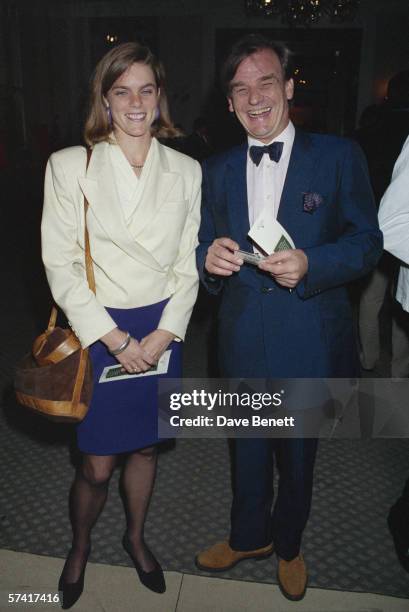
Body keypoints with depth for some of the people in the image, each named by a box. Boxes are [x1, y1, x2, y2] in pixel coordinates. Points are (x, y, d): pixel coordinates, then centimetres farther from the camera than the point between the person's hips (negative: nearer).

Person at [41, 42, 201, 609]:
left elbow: (189, 262, 3)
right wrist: (113, 337, -12)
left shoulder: (186, 170, 2)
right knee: (97, 466, 7)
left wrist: (164, 334, -7)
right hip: (97, 331, -2)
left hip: (162, 331, 3)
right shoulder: (70, 166, -5)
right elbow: (59, 264, -7)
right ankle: (79, 545, 39)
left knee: (146, 447, 18)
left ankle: (136, 536, 45)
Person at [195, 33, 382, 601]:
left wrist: (310, 264, -25)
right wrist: (209, 257, -18)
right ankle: (248, 537, 48)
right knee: (248, 446, 21)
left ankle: (287, 544, 47)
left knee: (299, 452, 18)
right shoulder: (216, 170, 5)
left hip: (309, 341, -2)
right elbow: (204, 249, 7)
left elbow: (367, 240, -7)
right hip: (243, 340, 3)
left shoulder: (339, 156, -5)